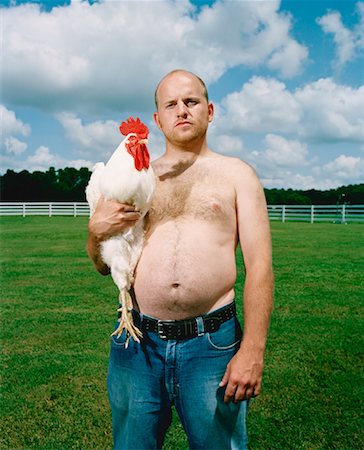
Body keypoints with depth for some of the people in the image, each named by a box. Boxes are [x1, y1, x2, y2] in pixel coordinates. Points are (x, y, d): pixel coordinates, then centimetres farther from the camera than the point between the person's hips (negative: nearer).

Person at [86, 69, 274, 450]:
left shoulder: (236, 174, 5)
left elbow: (259, 266, -3)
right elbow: (104, 266, 15)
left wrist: (252, 350, -11)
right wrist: (97, 230, -7)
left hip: (212, 345, -2)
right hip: (137, 345, 2)